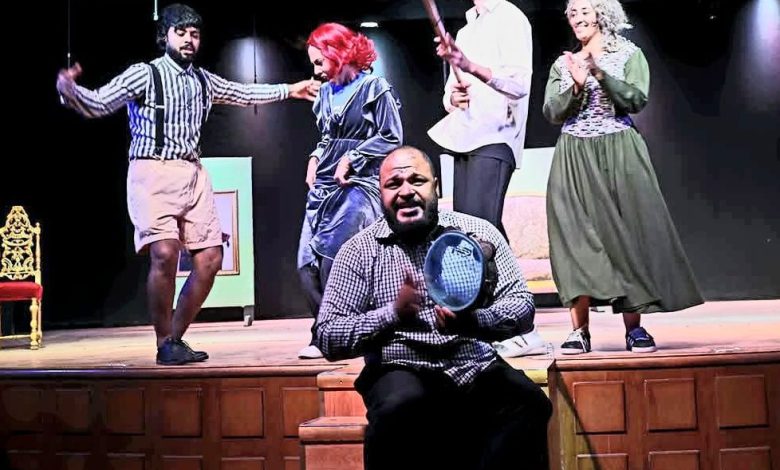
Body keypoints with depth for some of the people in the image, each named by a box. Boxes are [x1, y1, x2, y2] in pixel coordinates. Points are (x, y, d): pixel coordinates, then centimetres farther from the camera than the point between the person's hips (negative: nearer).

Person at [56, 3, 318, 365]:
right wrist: (69, 91, -33)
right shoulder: (144, 74, -3)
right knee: (164, 254, -21)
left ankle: (176, 338, 15)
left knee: (210, 257, 0)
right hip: (153, 173, -6)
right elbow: (98, 104, -12)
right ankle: (164, 345, -3)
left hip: (193, 175, 7)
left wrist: (289, 90, 40)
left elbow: (242, 94, 33)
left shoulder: (203, 81, 15)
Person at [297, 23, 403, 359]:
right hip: (324, 186, 7)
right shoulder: (326, 93, 16)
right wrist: (315, 158, 8)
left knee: (332, 262, -14)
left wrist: (351, 158, -9)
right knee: (307, 264, -1)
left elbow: (392, 139, -5)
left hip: (357, 185, -7)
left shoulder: (374, 88, -3)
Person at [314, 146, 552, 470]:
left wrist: (473, 321, -19)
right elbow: (327, 338, -2)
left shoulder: (479, 232, 8)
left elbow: (523, 305, 2)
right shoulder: (359, 251, 4)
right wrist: (393, 314, -18)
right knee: (400, 405, -34)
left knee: (528, 403, -28)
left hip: (478, 369, 2)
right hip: (401, 371, -1)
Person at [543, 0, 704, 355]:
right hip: (574, 159, 2)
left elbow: (636, 100, -7)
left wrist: (600, 73, -17)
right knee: (576, 237, -7)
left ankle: (634, 328, 1)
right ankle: (579, 330, -6)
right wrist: (576, 87, -14)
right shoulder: (562, 64, 14)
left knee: (625, 232, -5)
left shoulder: (628, 54, 7)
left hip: (619, 154, -2)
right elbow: (551, 113, 3)